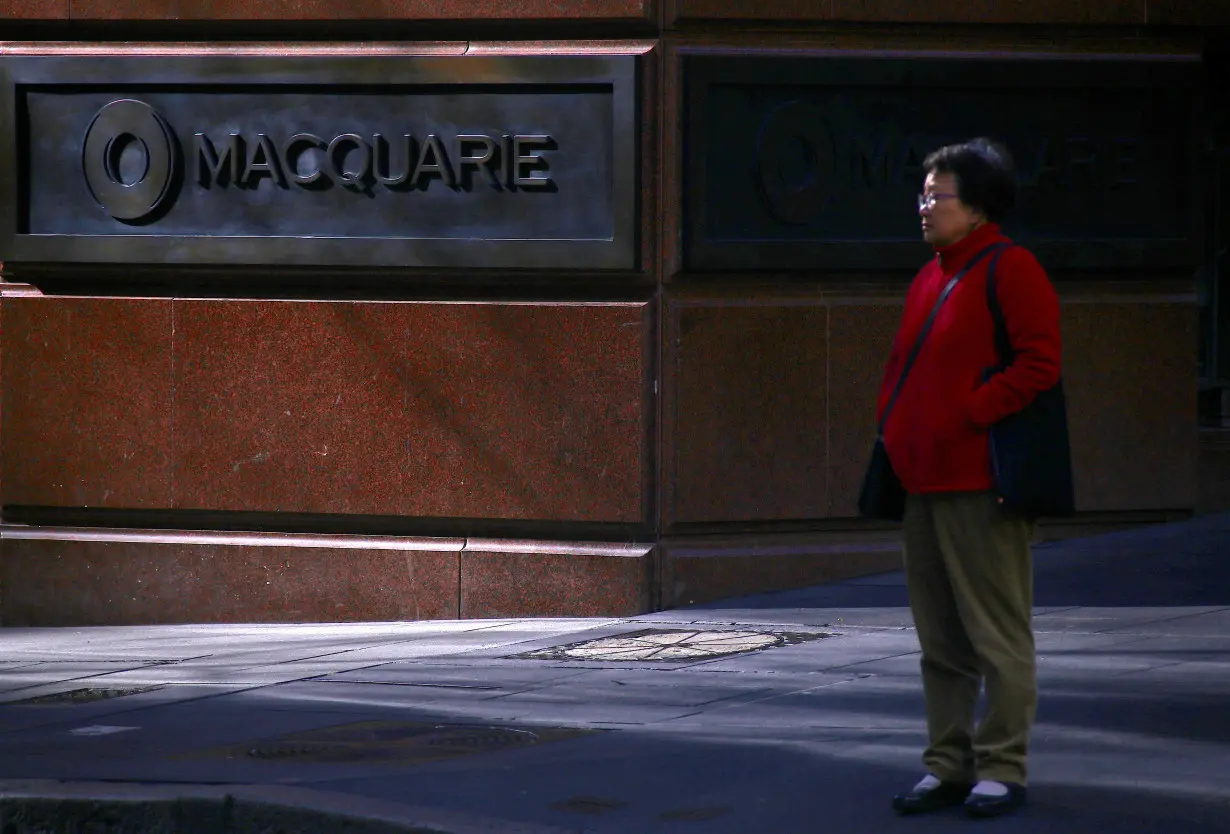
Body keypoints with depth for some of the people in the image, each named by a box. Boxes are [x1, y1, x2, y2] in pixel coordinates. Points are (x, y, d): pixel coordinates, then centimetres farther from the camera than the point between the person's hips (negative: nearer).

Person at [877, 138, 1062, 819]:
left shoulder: (1010, 270, -8)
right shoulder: (930, 277, 18)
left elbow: (1038, 364, -16)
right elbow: (903, 365, 27)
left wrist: (967, 417, -18)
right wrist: (895, 427, 9)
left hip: (980, 483, -9)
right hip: (923, 481, 9)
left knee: (996, 632, -4)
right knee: (941, 640, 12)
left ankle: (1002, 769, 0)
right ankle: (948, 767, 18)